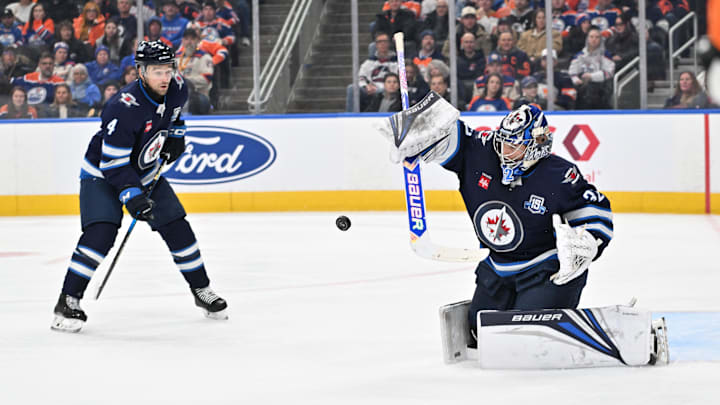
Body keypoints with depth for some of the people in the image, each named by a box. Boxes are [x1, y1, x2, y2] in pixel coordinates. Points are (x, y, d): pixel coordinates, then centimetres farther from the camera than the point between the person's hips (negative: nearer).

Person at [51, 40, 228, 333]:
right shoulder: (124, 108, -34)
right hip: (102, 174, -7)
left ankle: (202, 291, 22)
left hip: (146, 173, 7)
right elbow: (112, 163, -31)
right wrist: (132, 196, -36)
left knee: (177, 229, 4)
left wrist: (175, 133, 8)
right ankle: (67, 302, -17)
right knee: (101, 233, -23)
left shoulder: (176, 89, -12)